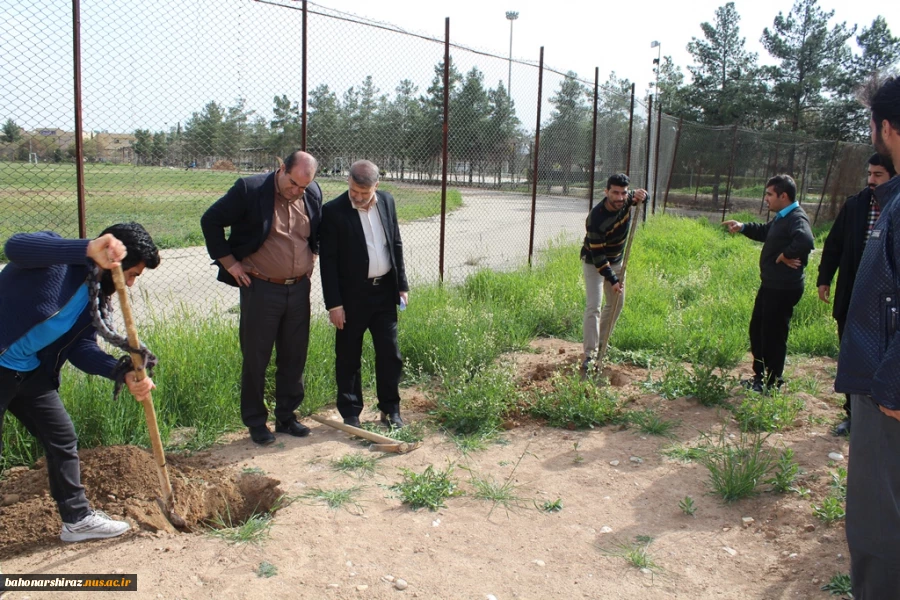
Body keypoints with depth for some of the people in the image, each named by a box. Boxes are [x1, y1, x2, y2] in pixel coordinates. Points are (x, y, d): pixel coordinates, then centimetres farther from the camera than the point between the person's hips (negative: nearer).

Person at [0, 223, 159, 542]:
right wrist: (89, 250, -54)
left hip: (31, 371, 8)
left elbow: (81, 348, -1)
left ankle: (77, 518, 25)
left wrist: (123, 373, -18)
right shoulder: (57, 256, -18)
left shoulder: (96, 296, 5)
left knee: (62, 438, 11)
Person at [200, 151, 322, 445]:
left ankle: (286, 416, 27)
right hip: (261, 289, -4)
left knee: (294, 357, 11)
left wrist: (311, 258, 10)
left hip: (299, 288, 4)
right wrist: (229, 262, -8)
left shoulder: (313, 193, 2)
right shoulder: (249, 189, -13)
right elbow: (210, 221, -7)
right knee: (256, 358, 5)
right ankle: (255, 422, 20)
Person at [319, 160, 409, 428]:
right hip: (352, 294, -4)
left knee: (390, 354, 10)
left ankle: (390, 409, 24)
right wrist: (334, 303, -14)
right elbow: (328, 261, -12)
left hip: (385, 290, 4)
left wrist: (402, 285, 8)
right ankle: (351, 414, 21)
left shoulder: (386, 201, 3)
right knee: (348, 357, 7)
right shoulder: (333, 211, -12)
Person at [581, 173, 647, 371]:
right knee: (593, 305, -15)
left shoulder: (626, 202, -16)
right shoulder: (596, 218, -34)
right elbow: (597, 255, -32)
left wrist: (639, 196, -22)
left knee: (616, 304, 14)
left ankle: (601, 345, 29)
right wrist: (612, 280, -37)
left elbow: (642, 195, 5)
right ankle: (590, 354, -15)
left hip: (616, 260, 7)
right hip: (593, 262, -7)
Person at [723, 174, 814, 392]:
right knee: (757, 329, 18)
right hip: (770, 284, 11)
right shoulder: (781, 218, 14)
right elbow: (764, 231, 32)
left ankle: (773, 382, 15)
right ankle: (760, 376, 31)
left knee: (773, 334, 0)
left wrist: (784, 256, -24)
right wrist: (742, 227, 16)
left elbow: (805, 241, -39)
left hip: (783, 288, -11)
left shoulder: (797, 218, -19)